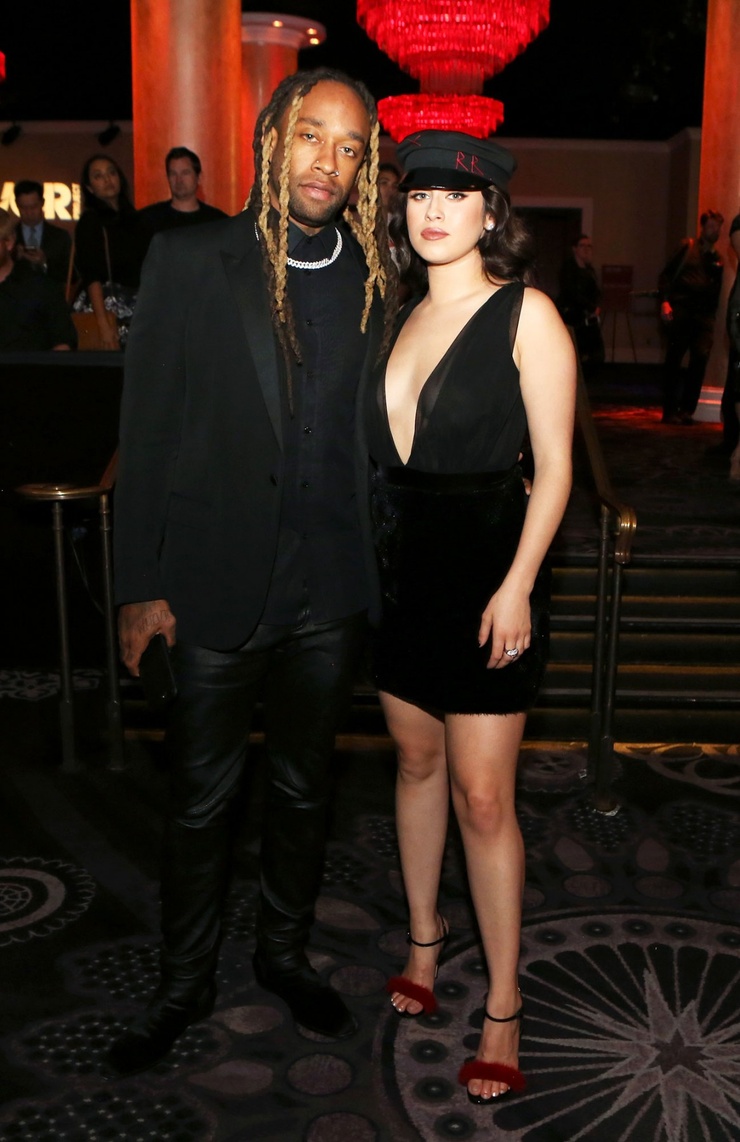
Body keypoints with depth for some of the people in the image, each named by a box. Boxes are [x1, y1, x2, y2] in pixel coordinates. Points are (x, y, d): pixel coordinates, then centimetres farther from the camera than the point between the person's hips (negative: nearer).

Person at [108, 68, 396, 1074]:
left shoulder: (376, 280, 4)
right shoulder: (192, 261, -4)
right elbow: (147, 431, -4)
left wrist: (382, 571, 3)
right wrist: (141, 585, -7)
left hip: (331, 593, 3)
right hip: (216, 586, -2)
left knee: (304, 789, 18)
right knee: (201, 800, 10)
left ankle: (285, 953, 40)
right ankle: (184, 986, 32)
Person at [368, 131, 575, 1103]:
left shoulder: (527, 314, -7)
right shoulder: (399, 314, 10)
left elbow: (555, 466, -10)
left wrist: (518, 584, -18)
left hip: (485, 573, -6)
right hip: (398, 567, 6)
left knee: (482, 797, -2)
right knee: (417, 761, 16)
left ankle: (503, 1009, 14)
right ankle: (424, 936, 36)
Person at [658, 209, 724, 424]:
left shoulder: (718, 259, 18)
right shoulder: (687, 247, 10)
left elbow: (717, 290, 17)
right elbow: (666, 274, 4)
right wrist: (665, 301, -7)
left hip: (704, 313, 3)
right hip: (681, 309, -3)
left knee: (701, 358, -9)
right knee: (673, 360, -1)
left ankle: (687, 410, -1)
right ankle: (670, 411, 5)